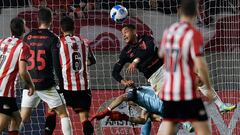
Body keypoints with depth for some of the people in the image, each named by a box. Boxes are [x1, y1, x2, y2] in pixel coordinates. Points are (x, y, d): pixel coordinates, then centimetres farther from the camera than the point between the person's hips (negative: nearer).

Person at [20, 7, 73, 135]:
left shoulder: (28, 37, 7)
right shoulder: (52, 38, -6)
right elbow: (56, 64, -10)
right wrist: (61, 85, -4)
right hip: (47, 84, -4)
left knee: (22, 119, 7)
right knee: (63, 114, 7)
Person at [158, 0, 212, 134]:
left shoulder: (168, 31, 8)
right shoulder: (194, 34, -13)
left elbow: (161, 54, 26)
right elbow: (200, 65, -19)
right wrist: (209, 88, -10)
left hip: (168, 90, 6)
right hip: (188, 93, -6)